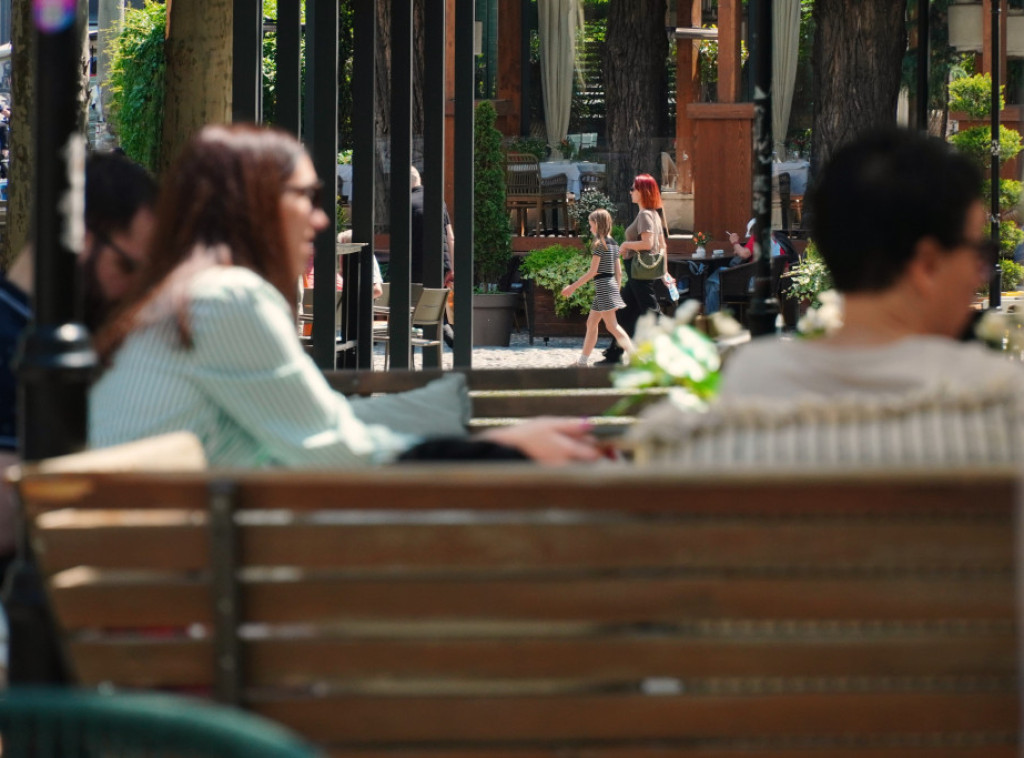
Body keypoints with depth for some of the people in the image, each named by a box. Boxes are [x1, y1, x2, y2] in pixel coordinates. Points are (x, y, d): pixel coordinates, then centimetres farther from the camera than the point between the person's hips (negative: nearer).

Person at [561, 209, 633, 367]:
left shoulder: (600, 244, -12)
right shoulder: (613, 244, 13)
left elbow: (592, 272, -15)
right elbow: (619, 272, 14)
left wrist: (573, 287, -10)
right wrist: (617, 291, 21)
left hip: (603, 286, -9)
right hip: (612, 285, 9)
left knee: (612, 326, -11)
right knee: (591, 323, 16)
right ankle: (583, 360, 21)